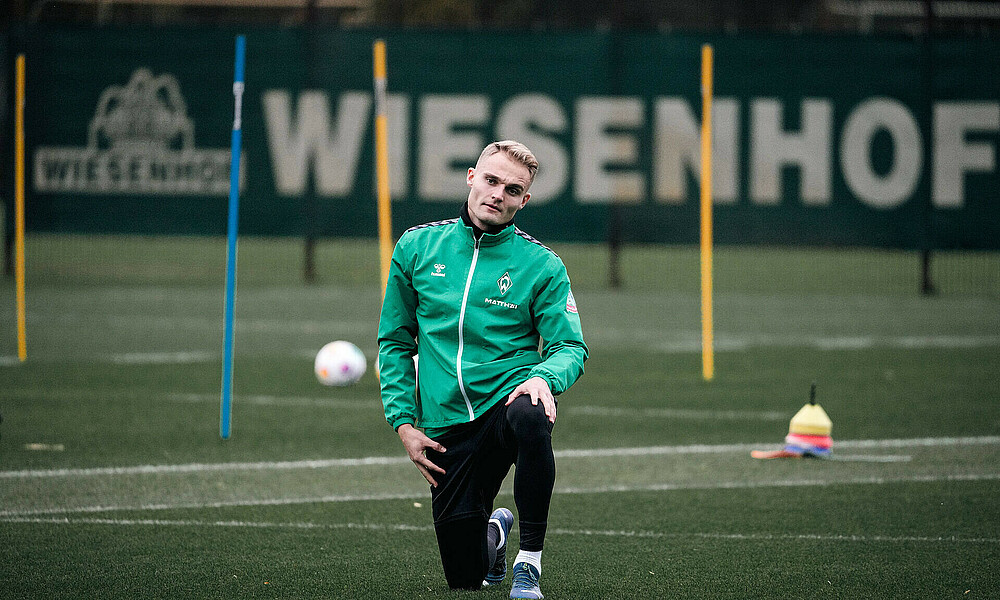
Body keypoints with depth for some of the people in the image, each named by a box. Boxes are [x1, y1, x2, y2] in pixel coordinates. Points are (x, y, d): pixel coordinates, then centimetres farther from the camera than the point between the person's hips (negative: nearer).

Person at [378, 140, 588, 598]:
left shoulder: (541, 265, -1)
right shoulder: (417, 247, 5)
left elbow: (570, 346, -4)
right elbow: (395, 342, 13)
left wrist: (544, 376, -28)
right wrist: (403, 421, 3)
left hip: (506, 398, -2)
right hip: (447, 429, 2)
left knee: (529, 417, -42)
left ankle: (530, 562, -27)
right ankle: (494, 529, 42)